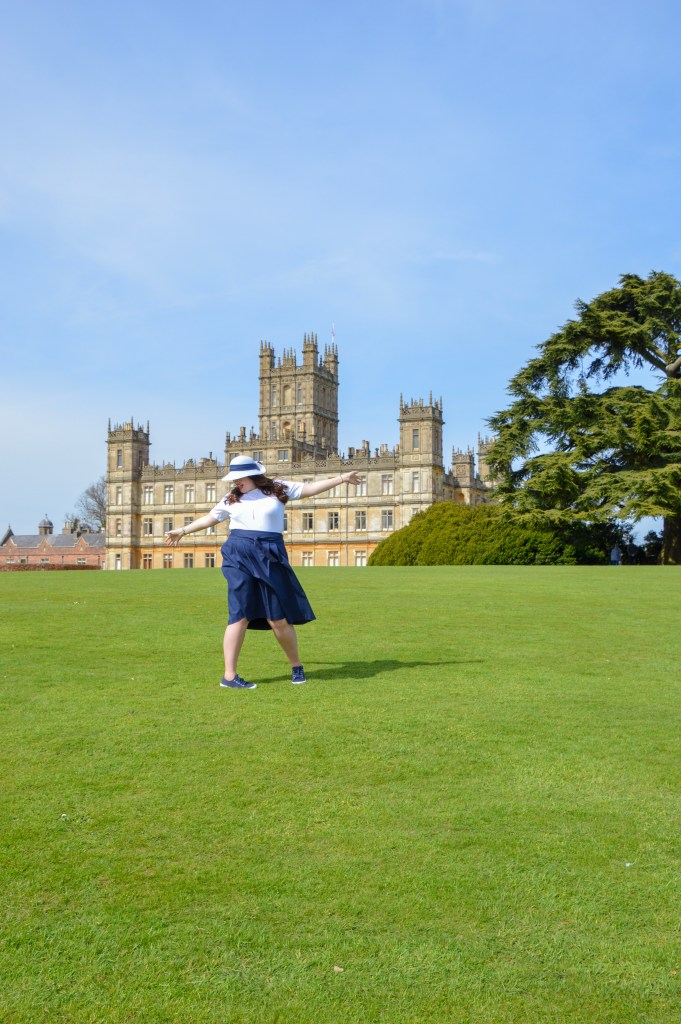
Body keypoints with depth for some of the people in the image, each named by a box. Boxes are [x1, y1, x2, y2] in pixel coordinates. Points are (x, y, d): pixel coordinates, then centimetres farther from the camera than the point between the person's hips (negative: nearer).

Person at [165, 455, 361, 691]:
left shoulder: (278, 489, 8)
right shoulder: (231, 499, 13)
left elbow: (309, 489, 9)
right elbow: (210, 518, 23)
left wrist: (340, 479, 7)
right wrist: (183, 530, 27)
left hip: (270, 558, 0)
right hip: (239, 557, 0)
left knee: (279, 618, 1)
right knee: (240, 615, -7)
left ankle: (296, 666, 21)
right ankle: (229, 675, -4)